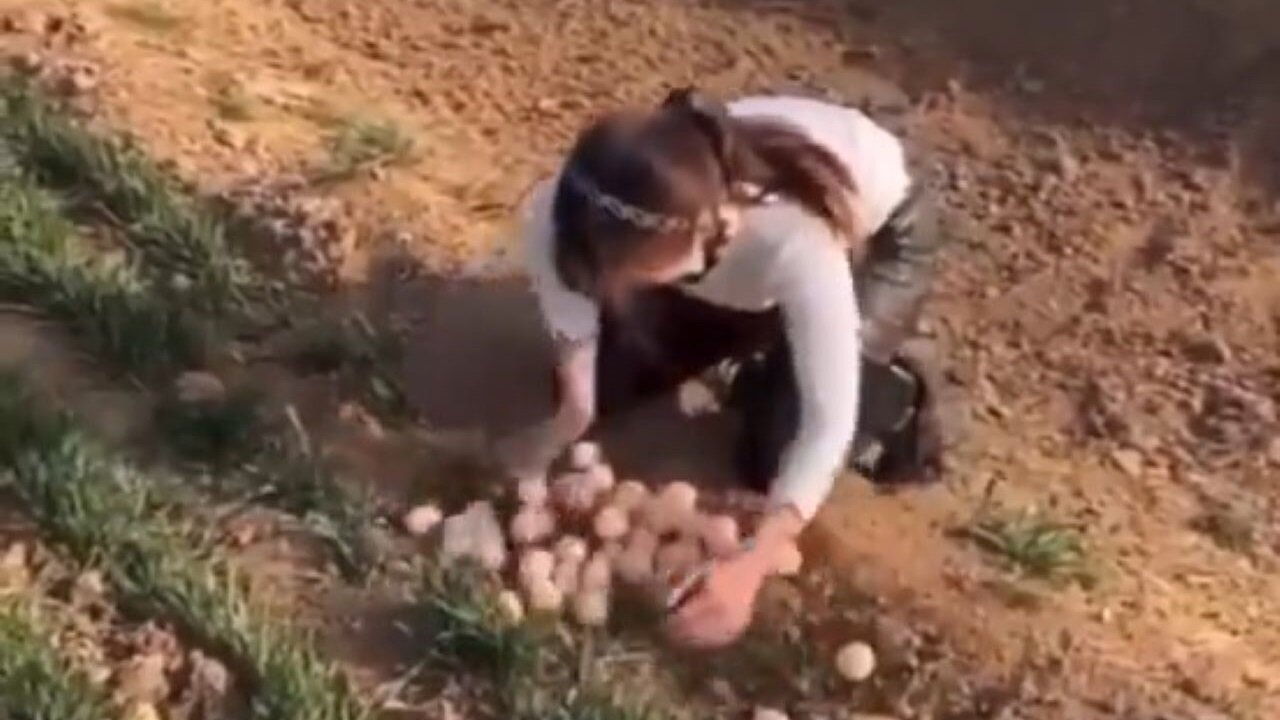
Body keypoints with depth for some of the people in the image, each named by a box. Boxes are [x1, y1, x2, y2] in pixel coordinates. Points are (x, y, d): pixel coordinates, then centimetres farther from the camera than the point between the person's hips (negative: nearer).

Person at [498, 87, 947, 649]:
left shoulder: (795, 240, -47)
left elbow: (826, 425, -41)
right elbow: (560, 249, -13)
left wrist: (748, 570, -48)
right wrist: (573, 410, -21)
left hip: (878, 238, -5)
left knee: (770, 459, -15)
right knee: (602, 382, -1)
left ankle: (895, 393, 13)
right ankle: (759, 329, 21)